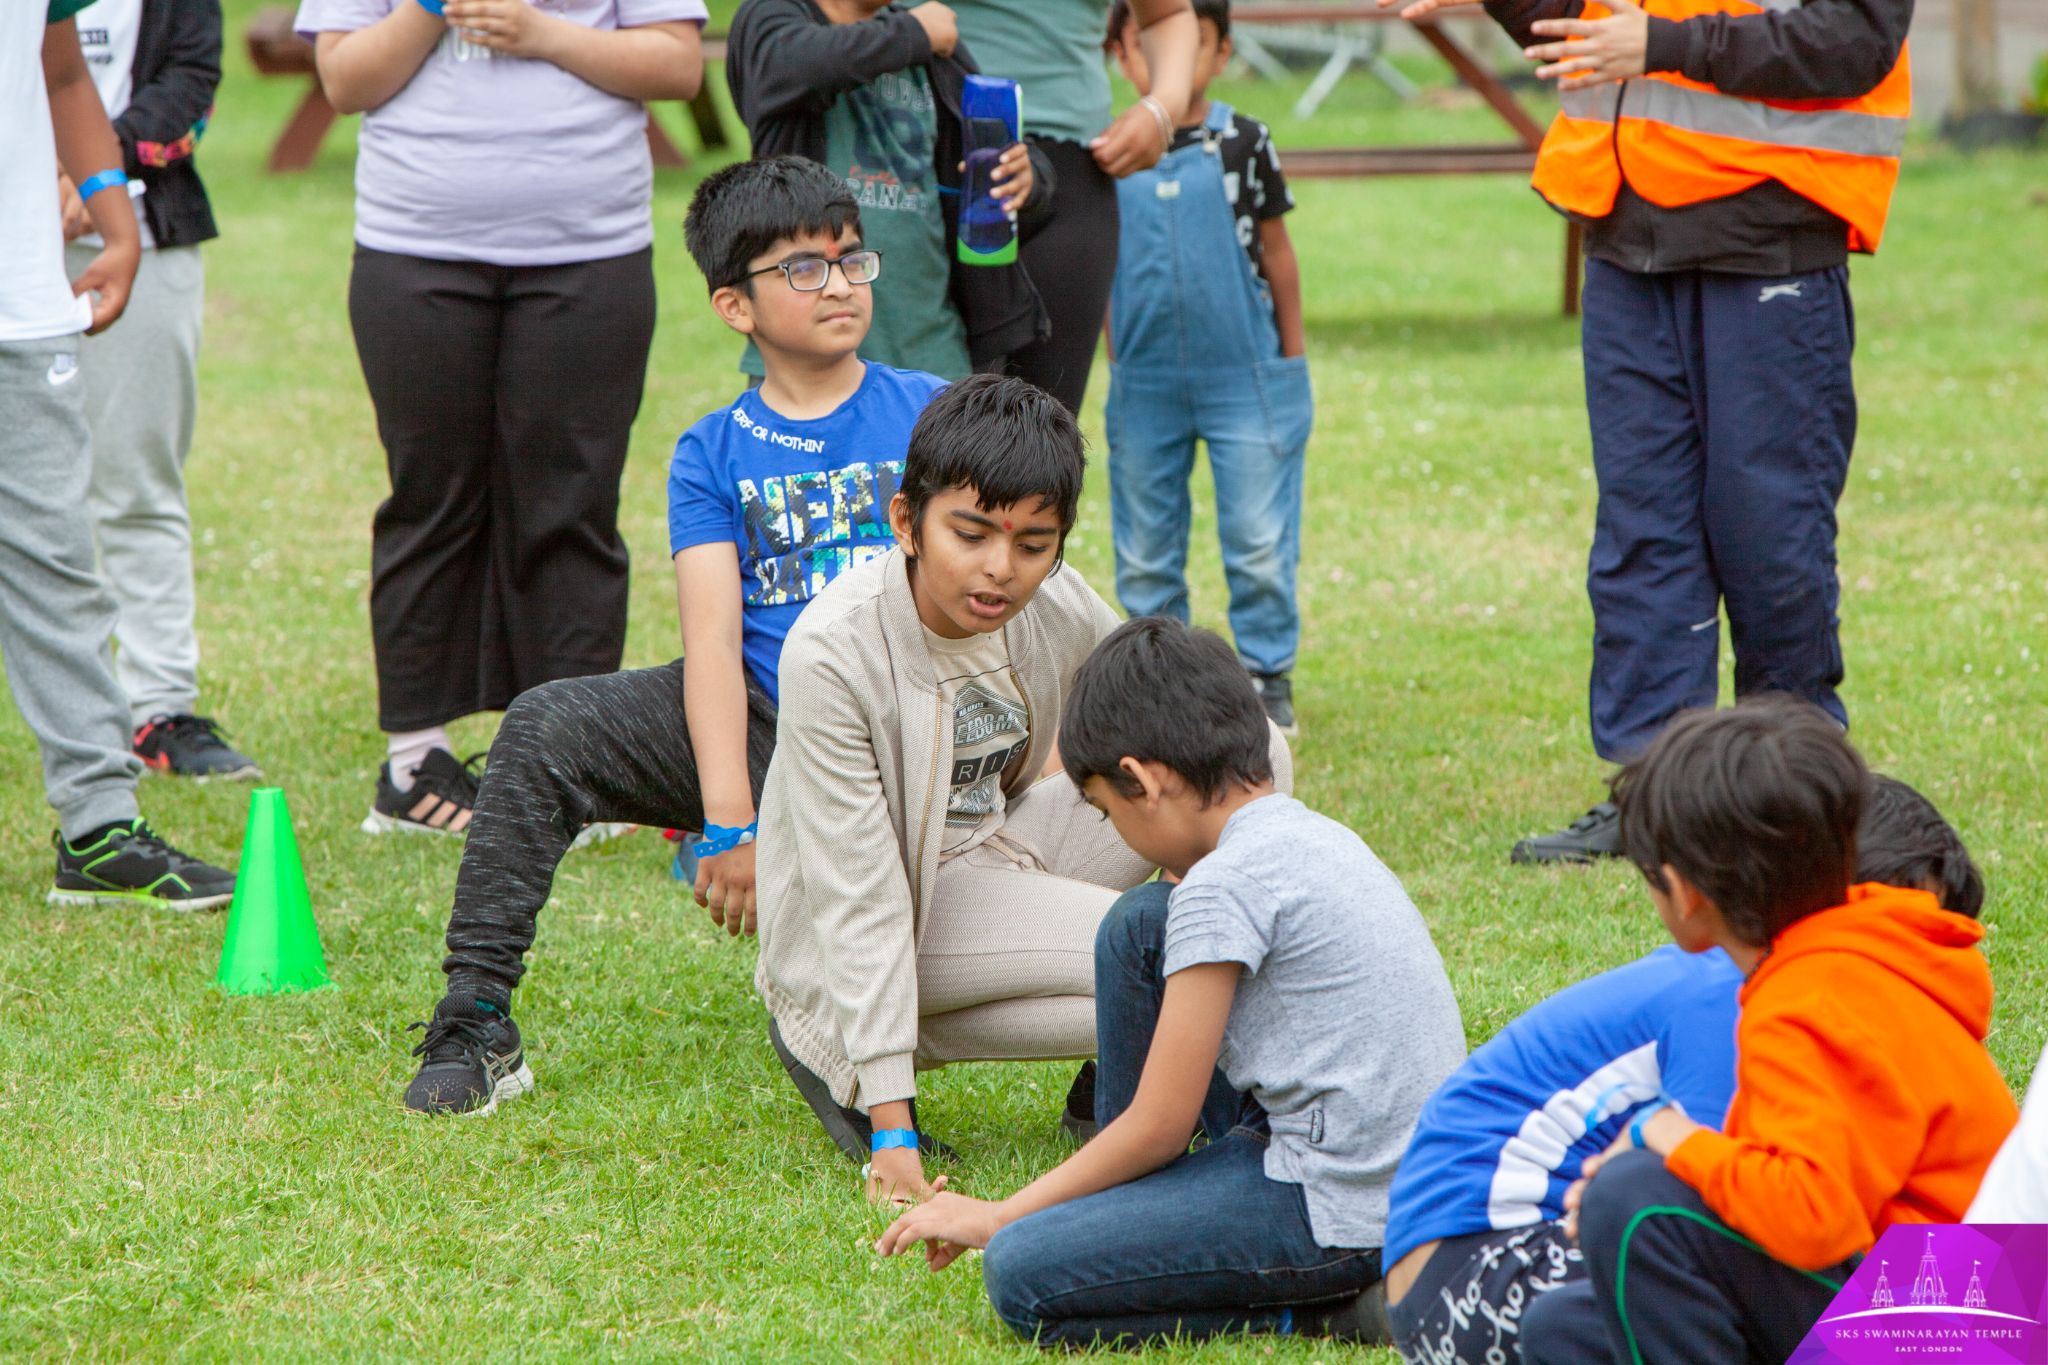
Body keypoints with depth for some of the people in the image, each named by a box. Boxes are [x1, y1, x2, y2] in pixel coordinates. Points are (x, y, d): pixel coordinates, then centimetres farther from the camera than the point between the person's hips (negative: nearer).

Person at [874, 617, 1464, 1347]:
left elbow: (1158, 1124, -12)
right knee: (1140, 925, 13)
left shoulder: (1224, 888, -17)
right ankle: (1127, 1197, 23)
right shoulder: (1316, 837, 11)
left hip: (1342, 1216, -10)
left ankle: (1328, 1310, -8)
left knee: (1022, 1278, -15)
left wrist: (998, 1216, 0)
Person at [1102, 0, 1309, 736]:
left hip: (1243, 376, -2)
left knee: (1258, 542, -1)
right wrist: (1115, 366, 10)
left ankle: (1267, 678, 11)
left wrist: (1293, 361, 6)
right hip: (1145, 384, 2)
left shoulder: (1242, 144, -4)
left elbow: (1276, 253, 4)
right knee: (1144, 552, 9)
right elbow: (1099, 269, 9)